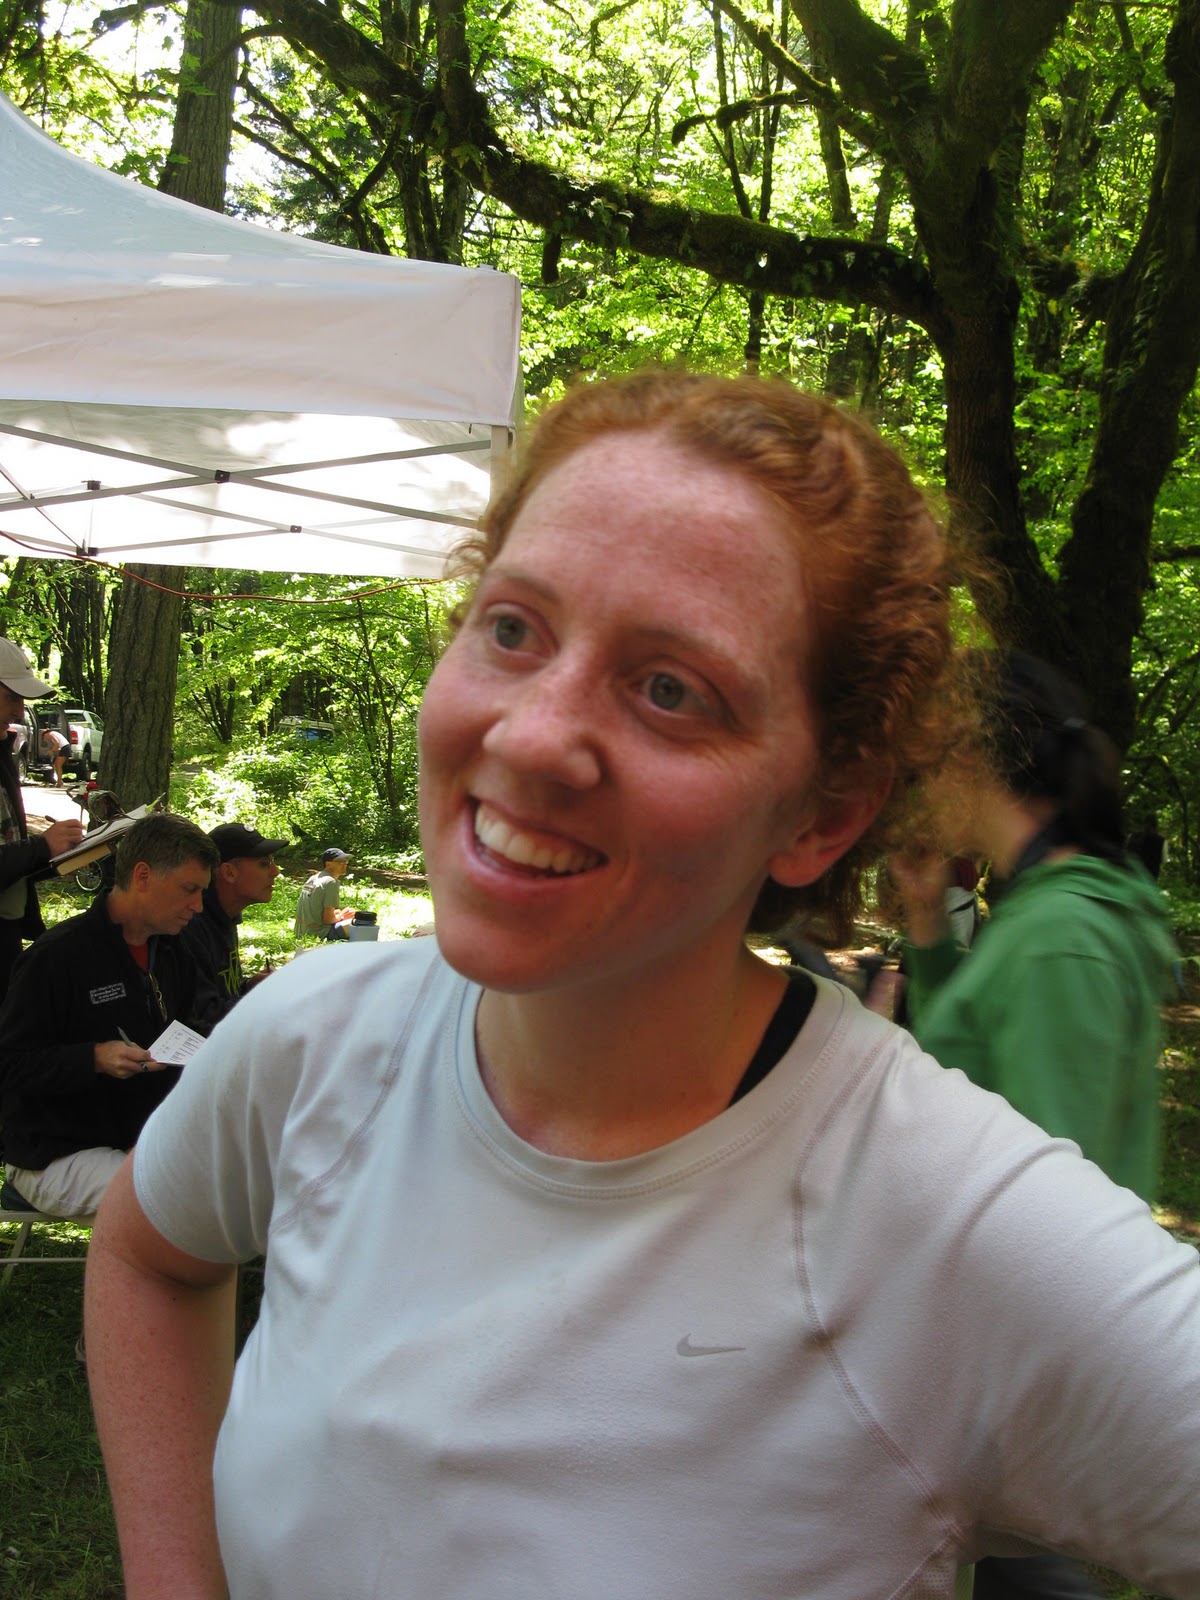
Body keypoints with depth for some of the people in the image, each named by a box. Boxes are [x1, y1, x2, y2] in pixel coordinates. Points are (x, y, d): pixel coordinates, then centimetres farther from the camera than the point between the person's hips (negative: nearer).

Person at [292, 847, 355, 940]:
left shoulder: (313, 878, 13)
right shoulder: (331, 882, -13)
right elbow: (327, 919, -15)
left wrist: (340, 912, 14)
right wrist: (342, 916, 4)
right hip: (318, 935, -9)